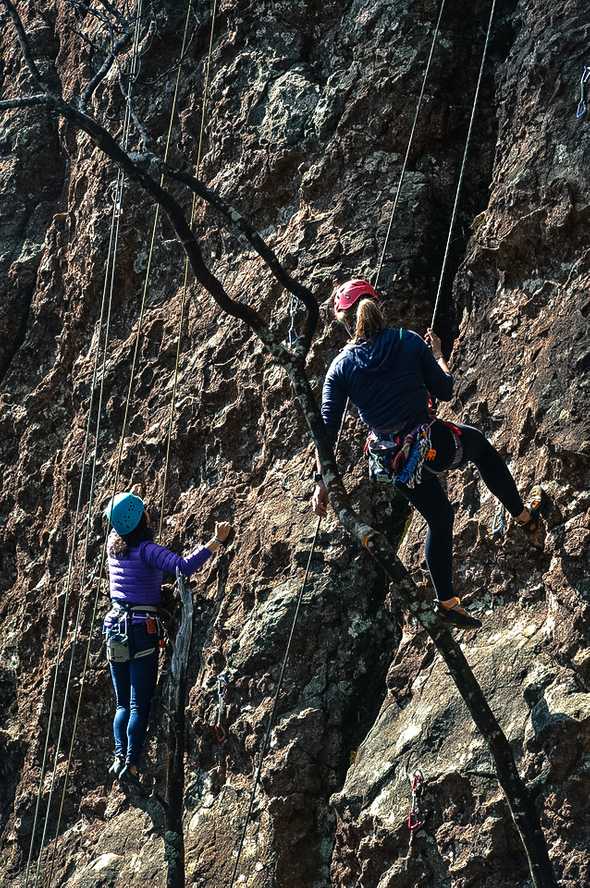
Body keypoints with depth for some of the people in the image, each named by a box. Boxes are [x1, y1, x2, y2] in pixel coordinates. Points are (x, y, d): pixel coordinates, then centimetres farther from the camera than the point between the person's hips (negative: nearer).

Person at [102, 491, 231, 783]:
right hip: (141, 629, -6)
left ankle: (119, 755, -3)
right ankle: (132, 763, -10)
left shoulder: (113, 545, 5)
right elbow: (185, 566, -26)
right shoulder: (146, 550, -13)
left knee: (123, 703, 12)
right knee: (140, 704, -3)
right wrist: (216, 541, -23)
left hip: (114, 625, 6)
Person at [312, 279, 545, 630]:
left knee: (440, 518, 28)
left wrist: (323, 482, 1)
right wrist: (438, 355, 17)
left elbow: (328, 429, -6)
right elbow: (445, 391, -1)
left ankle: (447, 602, 37)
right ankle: (526, 516, 41)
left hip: (394, 463, 3)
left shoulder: (341, 366, -5)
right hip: (432, 445, -3)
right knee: (480, 443, 32)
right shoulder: (409, 341, -9)